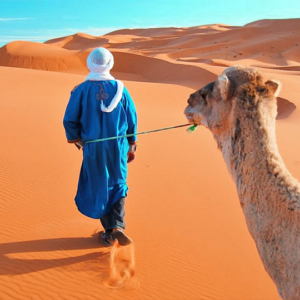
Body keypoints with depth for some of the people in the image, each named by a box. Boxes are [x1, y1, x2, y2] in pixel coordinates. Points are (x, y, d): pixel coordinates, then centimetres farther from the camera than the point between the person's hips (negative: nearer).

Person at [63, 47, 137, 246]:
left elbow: (70, 120, -6)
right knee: (118, 186, 16)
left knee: (99, 188, 13)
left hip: (93, 147, -1)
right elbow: (132, 119, 0)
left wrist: (76, 139, 12)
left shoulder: (81, 90, -8)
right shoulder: (120, 88, -3)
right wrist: (132, 145, 11)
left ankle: (109, 233, 22)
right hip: (118, 146, 1)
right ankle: (117, 225, -4)